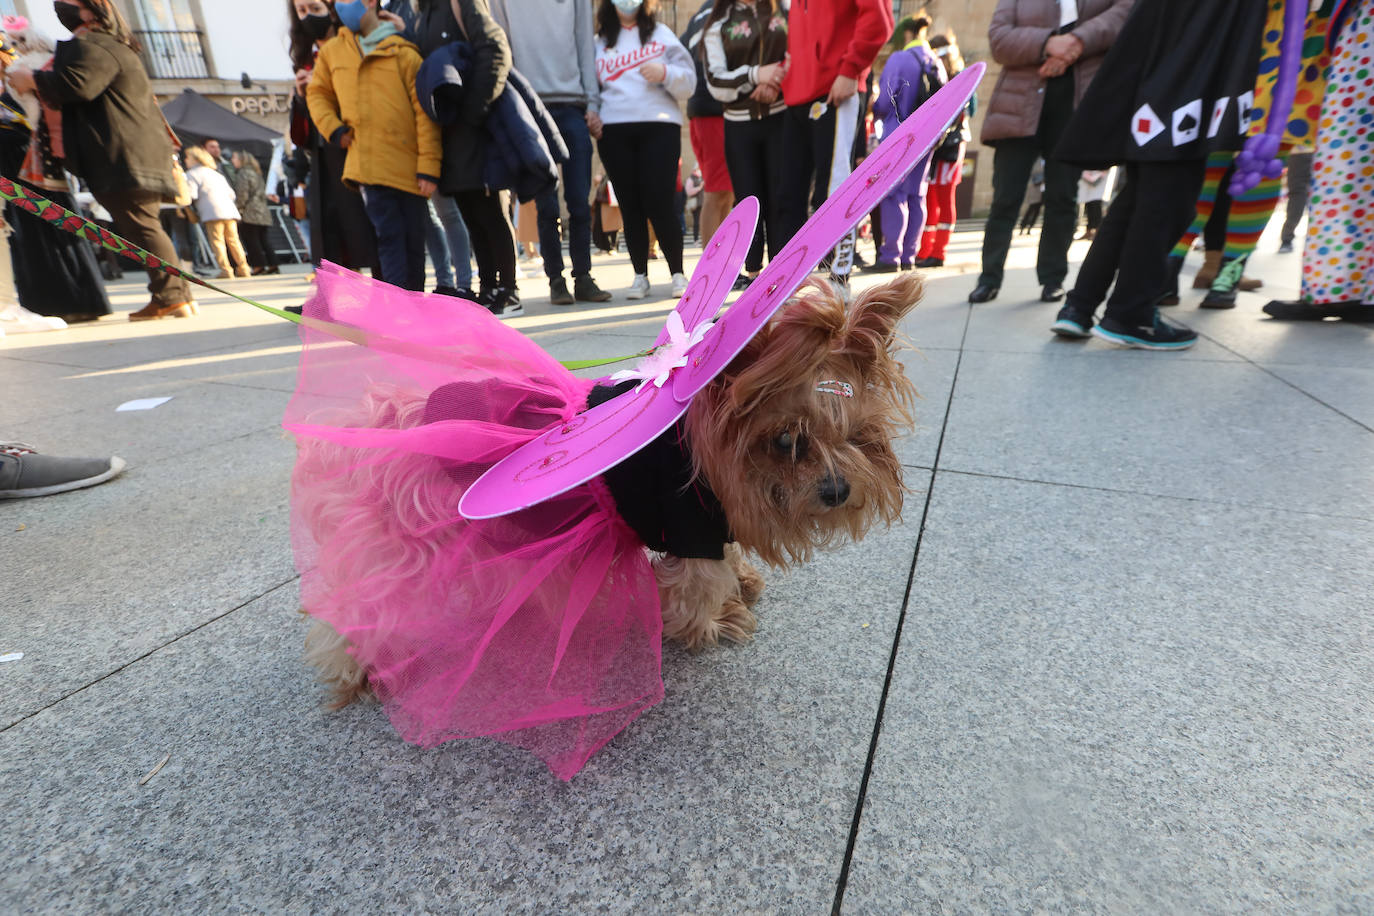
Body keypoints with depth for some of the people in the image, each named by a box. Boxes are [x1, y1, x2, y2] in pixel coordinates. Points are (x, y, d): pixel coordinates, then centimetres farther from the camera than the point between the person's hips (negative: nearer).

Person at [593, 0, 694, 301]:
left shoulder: (661, 34, 15)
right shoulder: (599, 42, 17)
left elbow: (688, 81, 9)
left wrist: (665, 73, -9)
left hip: (659, 126, -2)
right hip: (614, 132, 2)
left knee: (659, 204, -11)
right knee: (630, 206, -1)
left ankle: (678, 273, -1)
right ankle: (640, 276, 7)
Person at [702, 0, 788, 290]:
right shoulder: (718, 23, 9)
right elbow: (716, 82, -1)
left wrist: (777, 83, -12)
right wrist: (755, 75, -17)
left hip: (782, 117, 0)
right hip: (740, 126, 1)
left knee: (781, 196, -4)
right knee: (749, 198, 2)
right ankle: (752, 272, 13)